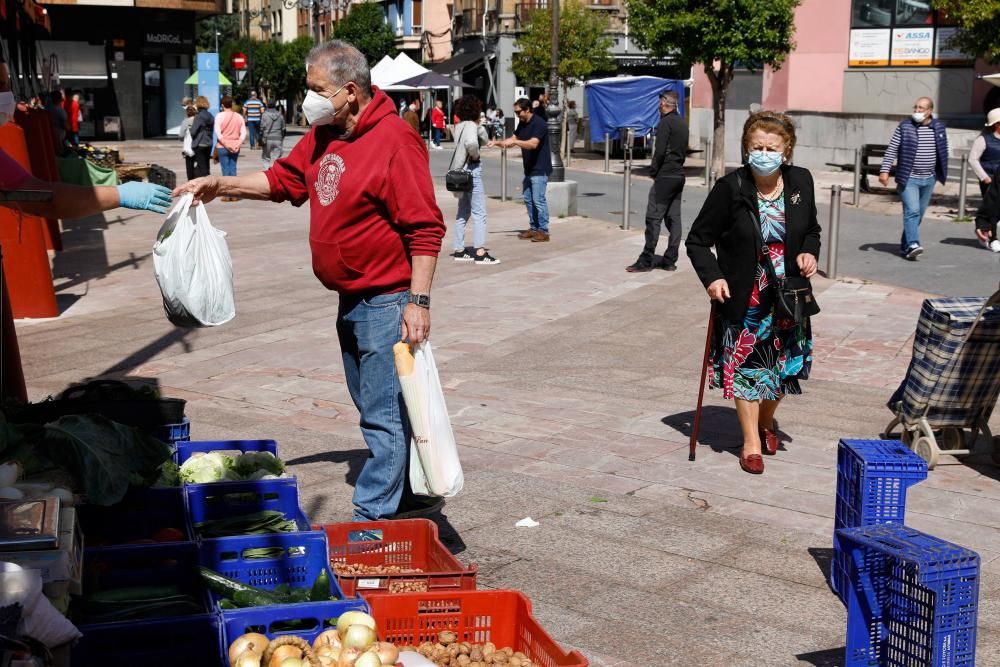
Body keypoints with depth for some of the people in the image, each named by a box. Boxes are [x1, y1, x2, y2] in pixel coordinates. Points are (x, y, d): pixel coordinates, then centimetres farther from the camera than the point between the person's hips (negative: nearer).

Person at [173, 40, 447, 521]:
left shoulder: (394, 140, -19)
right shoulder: (322, 136, 8)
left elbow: (425, 229, -20)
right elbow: (282, 180, 19)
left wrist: (418, 301, -22)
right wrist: (220, 185, 7)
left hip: (387, 302, -10)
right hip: (352, 302, 10)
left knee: (384, 414, -3)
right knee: (377, 408, 18)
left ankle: (372, 516, 5)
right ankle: (414, 497, 32)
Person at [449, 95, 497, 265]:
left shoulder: (460, 126, 13)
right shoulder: (471, 125, -14)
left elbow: (484, 140, 22)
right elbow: (471, 142, -34)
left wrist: (479, 125, 10)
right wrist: (475, 154, -17)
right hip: (472, 170, -9)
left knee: (463, 212, 15)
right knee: (480, 213, -6)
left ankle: (459, 250, 18)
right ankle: (480, 252, -9)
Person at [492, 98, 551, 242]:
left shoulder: (538, 123, -16)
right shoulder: (522, 124, 11)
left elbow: (533, 144, -28)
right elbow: (513, 140, 13)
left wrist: (514, 142, -32)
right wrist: (498, 142, -2)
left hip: (539, 169, -9)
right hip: (529, 169, 9)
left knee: (538, 200, -8)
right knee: (528, 199, 11)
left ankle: (543, 231, -2)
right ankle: (533, 228, 18)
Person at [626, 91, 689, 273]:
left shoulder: (665, 122, -12)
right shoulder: (682, 123, 15)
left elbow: (660, 151, -17)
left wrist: (653, 171, -5)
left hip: (665, 177, -9)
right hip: (679, 176, 9)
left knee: (653, 218, -6)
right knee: (674, 218, 7)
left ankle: (646, 260, -6)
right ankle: (670, 260, 9)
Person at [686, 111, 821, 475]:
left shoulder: (801, 182, -3)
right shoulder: (730, 188, -15)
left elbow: (811, 229, 15)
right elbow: (698, 240, -7)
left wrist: (809, 252, -6)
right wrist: (712, 277, -20)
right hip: (744, 295, -4)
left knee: (782, 362, 13)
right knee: (745, 364, -1)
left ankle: (766, 422, 39)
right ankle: (751, 442, 11)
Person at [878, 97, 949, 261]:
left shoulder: (938, 128, 5)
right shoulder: (904, 127, -5)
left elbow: (942, 153, 14)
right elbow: (891, 150, -6)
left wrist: (942, 175, 14)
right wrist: (884, 170, -15)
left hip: (928, 179, 4)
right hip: (908, 178, -4)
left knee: (919, 214, 9)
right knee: (912, 211, -16)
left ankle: (905, 246, 18)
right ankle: (912, 244, -24)